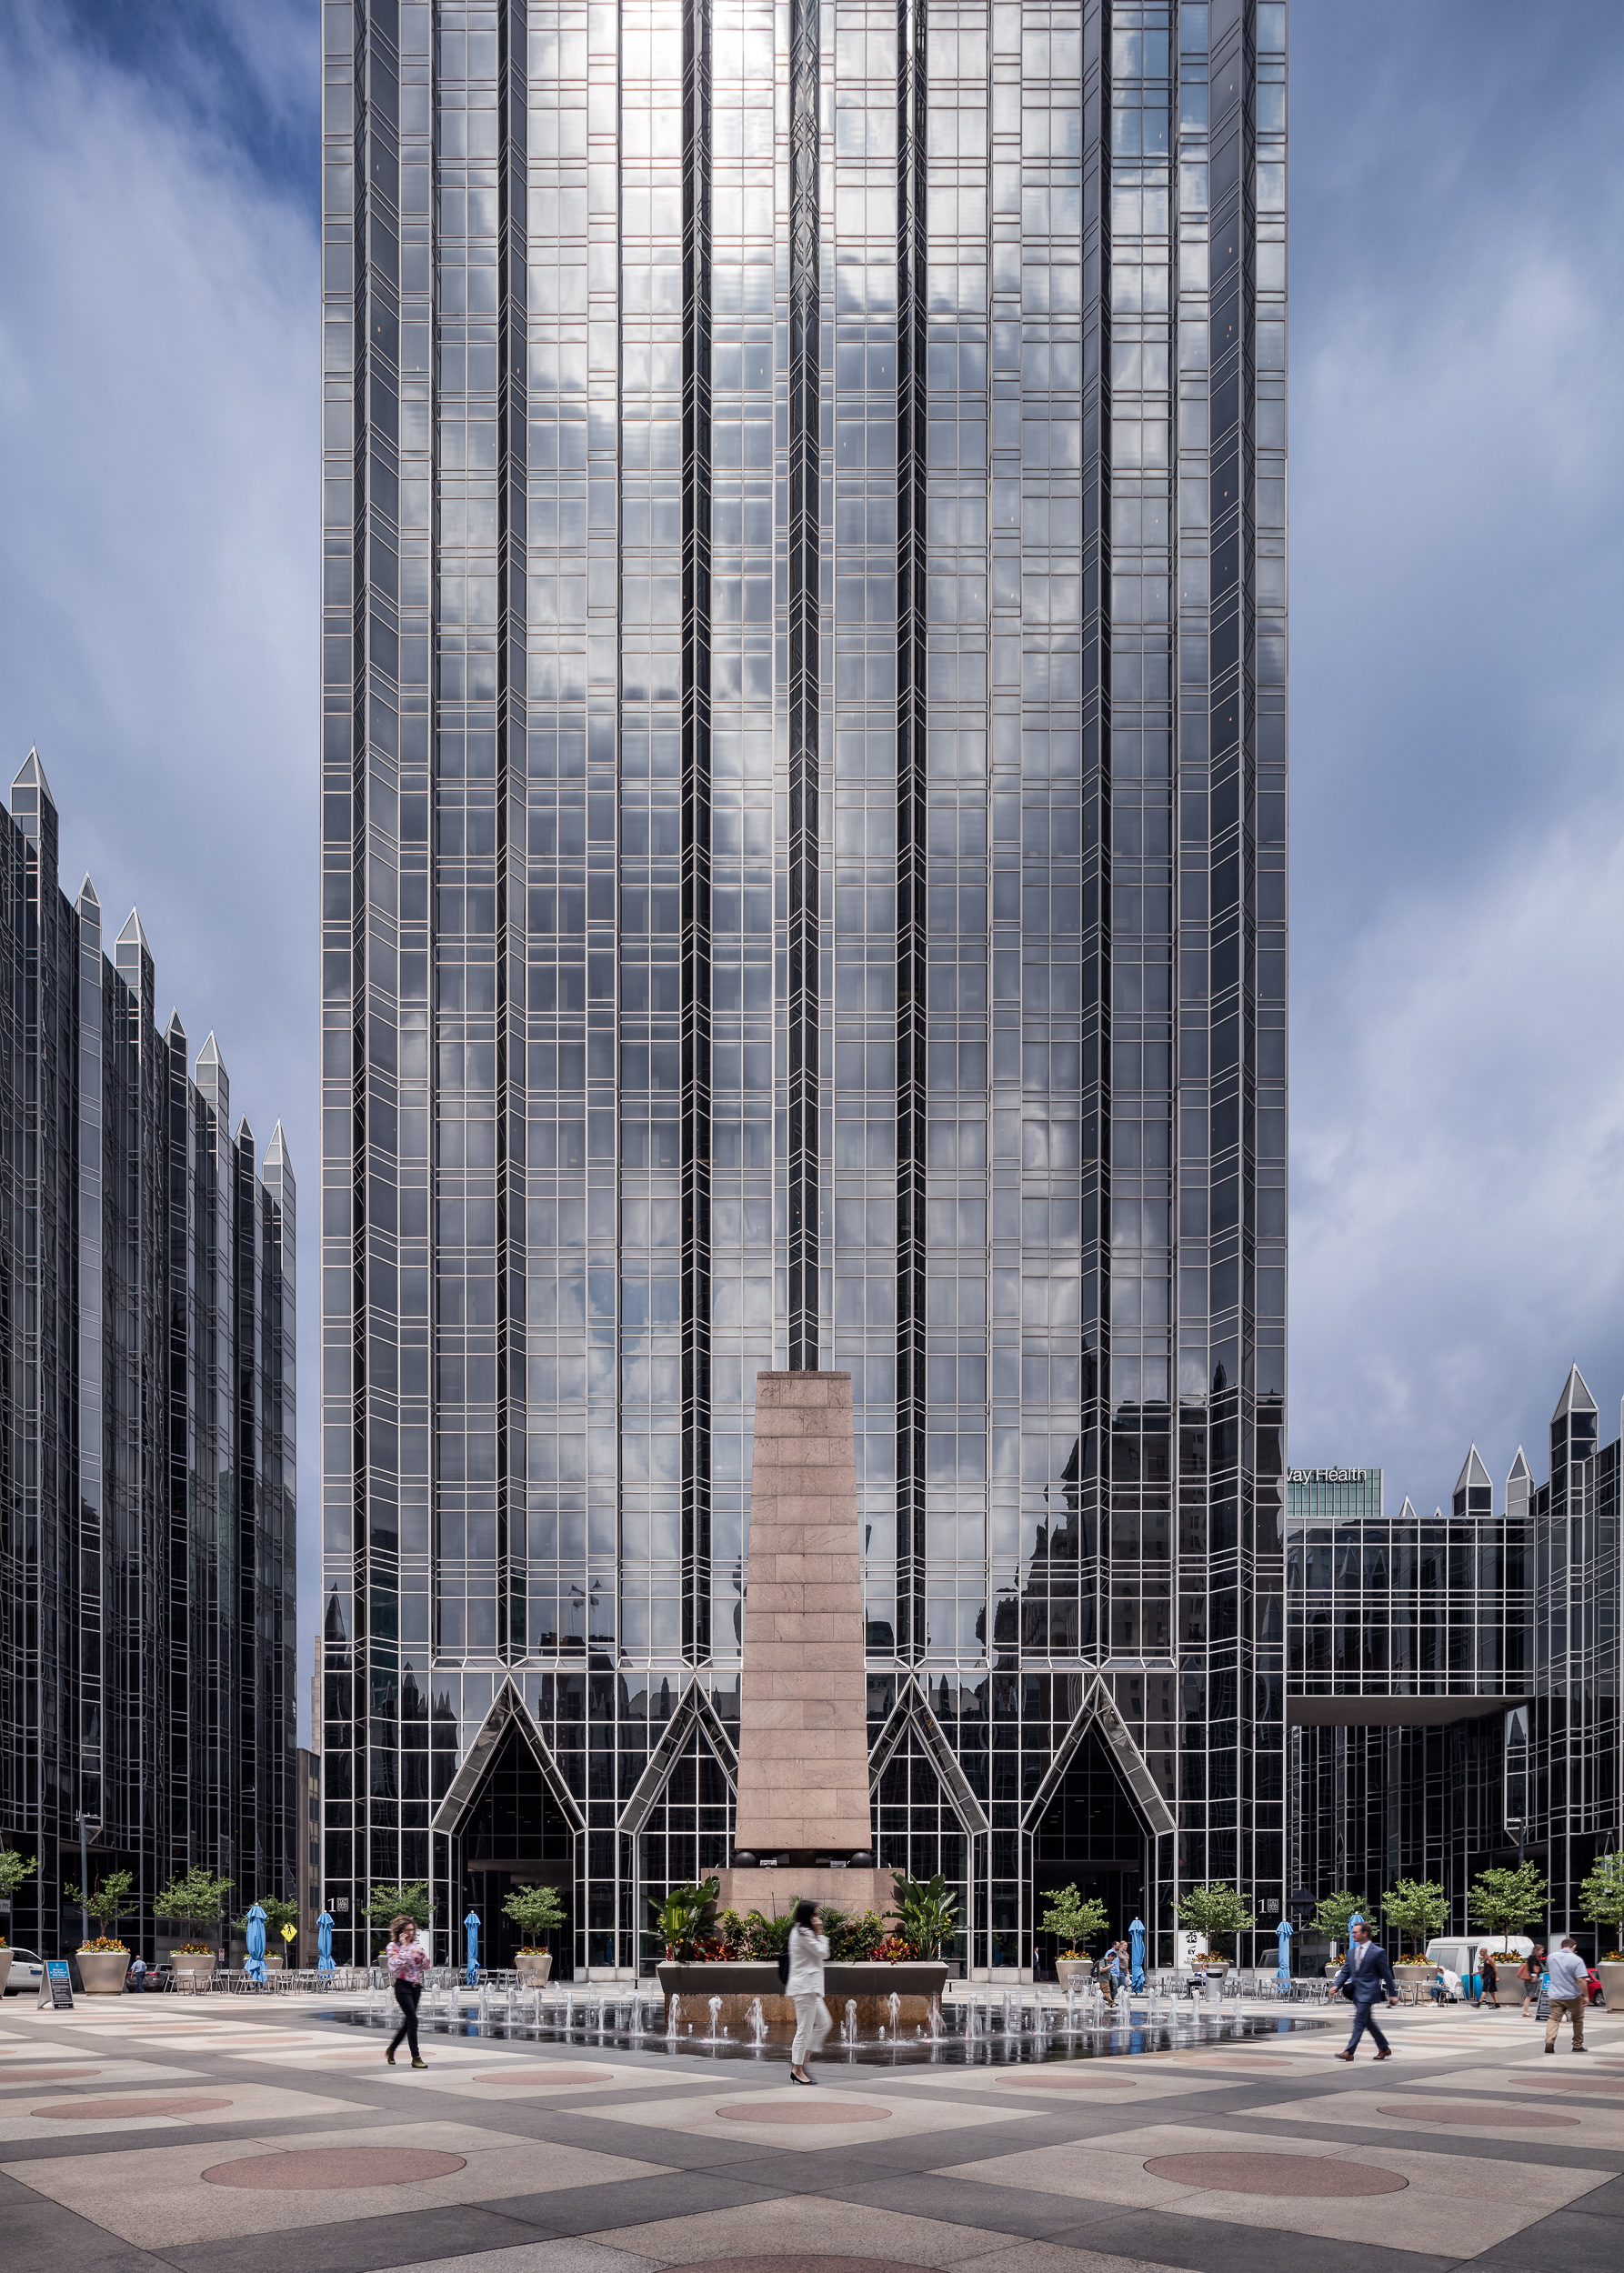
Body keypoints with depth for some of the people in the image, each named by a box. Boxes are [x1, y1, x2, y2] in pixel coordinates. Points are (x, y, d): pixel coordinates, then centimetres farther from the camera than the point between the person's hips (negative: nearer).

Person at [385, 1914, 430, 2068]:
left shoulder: (416, 1945, 11)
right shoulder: (393, 1946, -4)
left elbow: (425, 1967, 12)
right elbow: (394, 1966, -19)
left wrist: (422, 1954, -8)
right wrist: (404, 1947, -17)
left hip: (416, 1986, 6)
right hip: (403, 1986, -6)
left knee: (408, 2021, 13)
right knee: (413, 2020, -12)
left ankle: (391, 2049, 32)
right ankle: (416, 2057, -9)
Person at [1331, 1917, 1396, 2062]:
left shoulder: (1378, 1952, -7)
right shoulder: (1351, 1952, 12)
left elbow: (1386, 1974, -4)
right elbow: (1345, 1972, 13)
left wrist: (1391, 1994, -2)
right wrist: (1336, 1985, -4)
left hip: (1368, 1991, -7)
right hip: (1356, 1991, 7)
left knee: (1359, 2022, -11)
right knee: (1368, 2022, 14)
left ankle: (1349, 2052, -14)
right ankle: (1384, 2048, 28)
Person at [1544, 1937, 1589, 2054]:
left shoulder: (1552, 1956, 2)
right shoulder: (1577, 1960, -14)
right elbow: (1580, 1980, -20)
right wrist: (1585, 1996, -12)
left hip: (1555, 1996, 2)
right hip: (1573, 1996, -2)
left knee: (1554, 2019, 2)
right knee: (1577, 2020, 16)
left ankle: (1549, 2041, -21)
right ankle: (1578, 2045, 24)